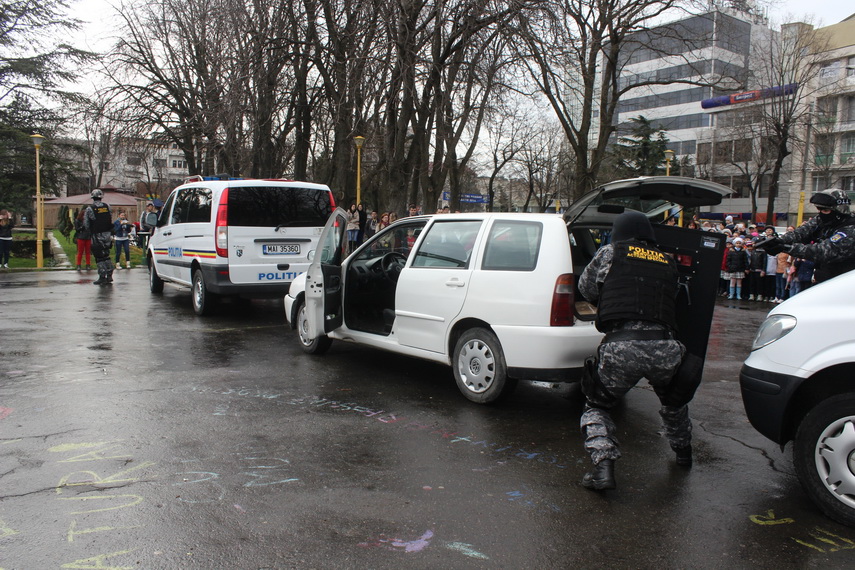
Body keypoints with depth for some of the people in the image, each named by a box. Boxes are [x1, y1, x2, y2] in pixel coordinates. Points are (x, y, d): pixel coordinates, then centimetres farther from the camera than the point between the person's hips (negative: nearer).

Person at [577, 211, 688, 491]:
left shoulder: (610, 253, 11)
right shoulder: (668, 263, 20)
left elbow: (586, 288, 17)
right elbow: (673, 300, 20)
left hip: (621, 346, -3)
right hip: (665, 348, 4)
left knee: (596, 405, 16)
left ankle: (603, 467, -2)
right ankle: (683, 452, 50)